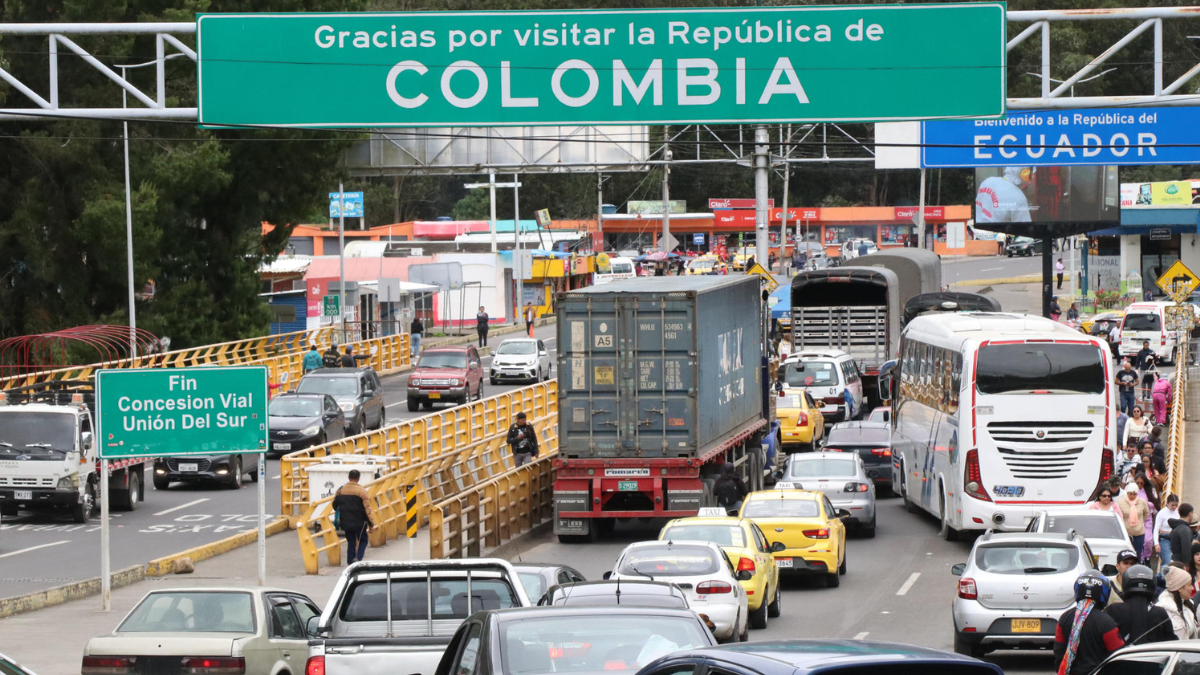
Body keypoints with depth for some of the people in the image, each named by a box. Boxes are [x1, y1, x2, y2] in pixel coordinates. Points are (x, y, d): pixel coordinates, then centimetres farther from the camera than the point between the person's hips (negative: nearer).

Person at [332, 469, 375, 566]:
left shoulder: (340, 490, 3)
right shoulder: (361, 491, -11)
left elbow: (335, 506, 14)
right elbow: (367, 508, -12)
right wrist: (371, 523, -7)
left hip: (346, 522, 4)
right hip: (359, 522, -4)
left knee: (351, 543, 15)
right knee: (363, 540, 12)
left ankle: (350, 563, 13)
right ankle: (358, 558, -11)